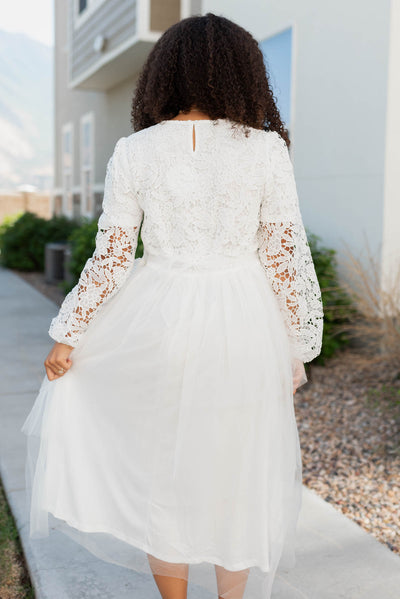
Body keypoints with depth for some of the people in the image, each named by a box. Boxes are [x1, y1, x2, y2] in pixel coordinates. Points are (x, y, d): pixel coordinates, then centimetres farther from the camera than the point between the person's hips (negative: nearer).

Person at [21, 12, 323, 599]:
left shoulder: (134, 152, -3)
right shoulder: (267, 148, -4)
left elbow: (110, 257, -3)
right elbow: (287, 257, -3)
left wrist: (67, 337, 8)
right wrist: (296, 349, 7)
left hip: (159, 324, 0)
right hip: (244, 330, 0)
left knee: (162, 468, 19)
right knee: (236, 475, 18)